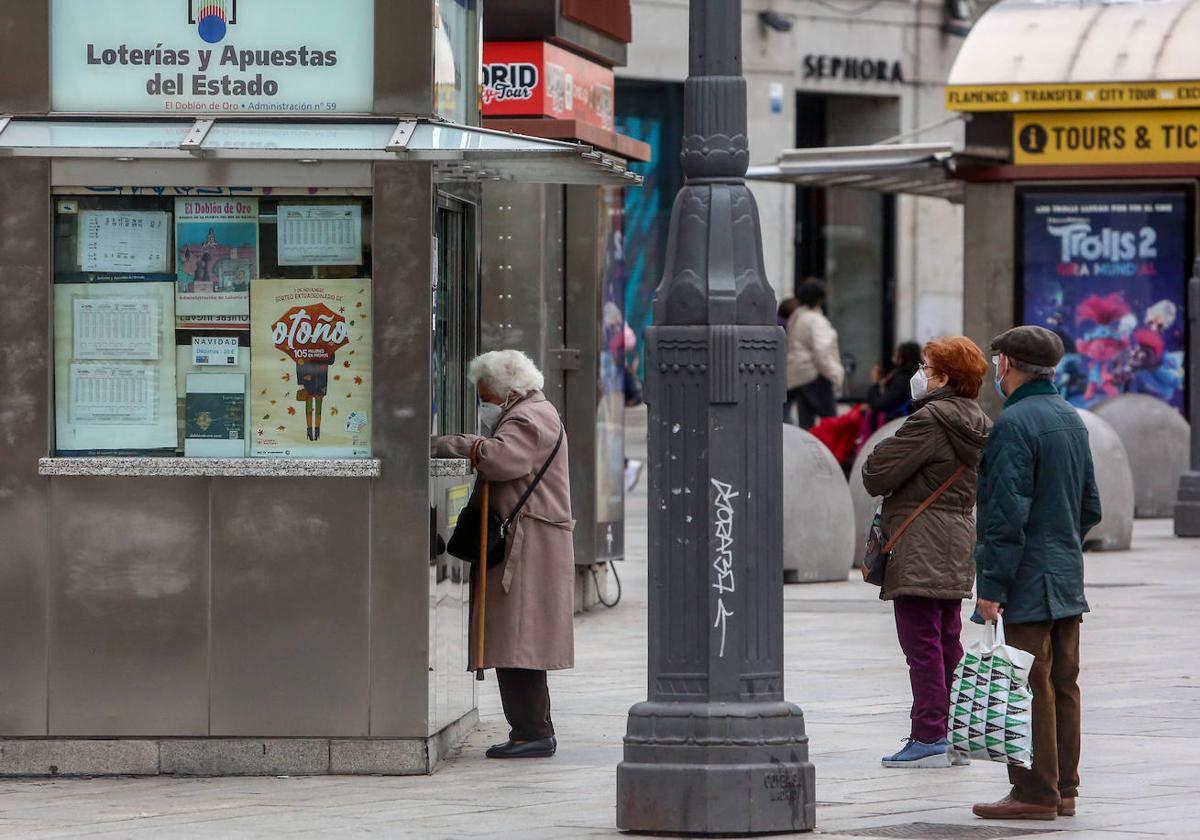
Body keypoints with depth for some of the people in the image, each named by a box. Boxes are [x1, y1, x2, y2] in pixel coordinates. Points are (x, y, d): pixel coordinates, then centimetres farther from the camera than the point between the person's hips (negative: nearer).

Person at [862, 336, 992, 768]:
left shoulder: (930, 420, -16)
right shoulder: (977, 423, 12)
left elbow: (878, 474, -15)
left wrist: (872, 466, 9)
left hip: (920, 544, -9)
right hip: (960, 535, 9)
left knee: (921, 641, -6)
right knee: (947, 639, 14)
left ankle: (929, 737, -8)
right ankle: (956, 731, 17)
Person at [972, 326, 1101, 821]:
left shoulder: (1013, 423, -15)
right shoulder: (1071, 419, 13)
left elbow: (1007, 514, -20)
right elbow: (1090, 505, 19)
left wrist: (991, 585, -17)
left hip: (1029, 580, -9)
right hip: (1068, 577, 9)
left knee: (1031, 687, -6)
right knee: (1062, 684, 11)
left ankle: (1035, 793, -4)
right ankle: (1064, 790, 15)